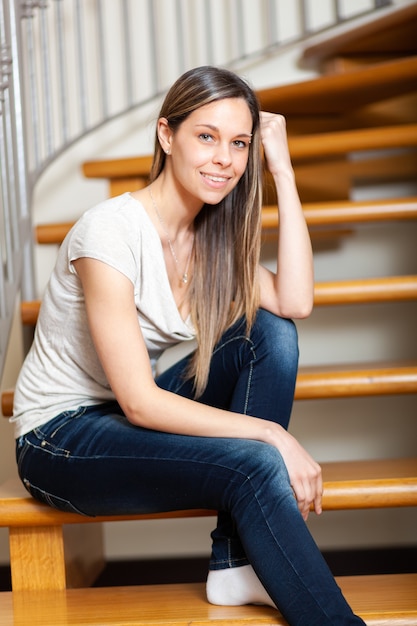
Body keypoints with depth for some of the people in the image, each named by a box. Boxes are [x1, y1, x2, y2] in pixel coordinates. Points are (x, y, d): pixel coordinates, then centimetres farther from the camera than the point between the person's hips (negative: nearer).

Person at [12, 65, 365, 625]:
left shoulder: (214, 234, 1)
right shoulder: (111, 232, -23)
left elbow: (295, 303, -16)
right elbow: (139, 402, -25)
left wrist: (282, 169, -14)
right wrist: (272, 433, -27)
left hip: (132, 419, 8)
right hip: (60, 440, -8)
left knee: (270, 333, -14)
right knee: (255, 465, -29)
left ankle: (238, 565, -13)